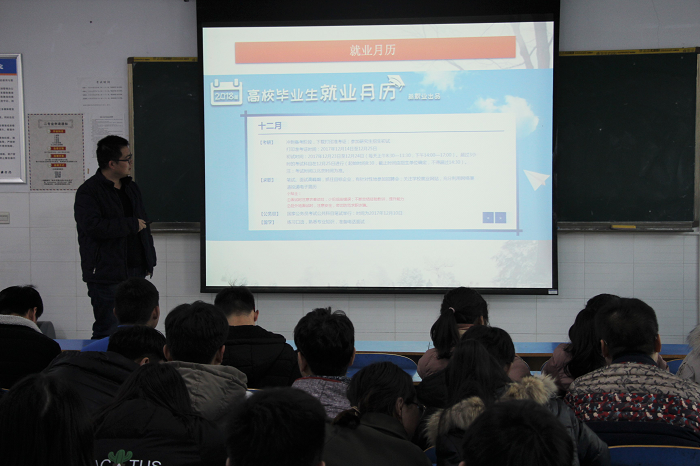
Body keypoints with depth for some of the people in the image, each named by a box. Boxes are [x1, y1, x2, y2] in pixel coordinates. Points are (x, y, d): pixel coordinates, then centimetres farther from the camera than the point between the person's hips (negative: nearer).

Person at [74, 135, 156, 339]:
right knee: (108, 331, -7)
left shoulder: (131, 188, 16)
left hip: (136, 271, 7)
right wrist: (132, 224, -15)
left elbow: (144, 224, 24)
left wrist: (149, 261, 18)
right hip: (107, 275, -7)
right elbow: (94, 226, -24)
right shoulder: (88, 192, -9)